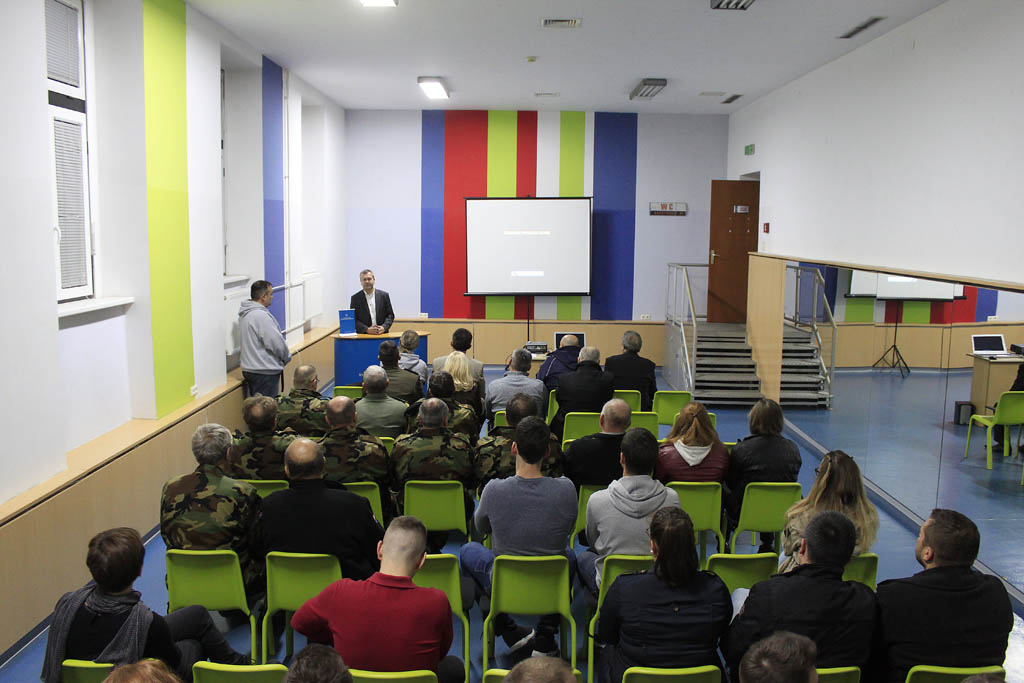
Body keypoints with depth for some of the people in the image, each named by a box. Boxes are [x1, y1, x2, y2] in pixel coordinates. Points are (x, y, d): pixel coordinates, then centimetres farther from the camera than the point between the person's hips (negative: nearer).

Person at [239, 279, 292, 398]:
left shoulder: (244, 314, 11)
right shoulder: (261, 316, -20)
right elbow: (276, 342, -20)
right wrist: (287, 357, -1)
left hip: (249, 368, 10)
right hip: (264, 372, -10)